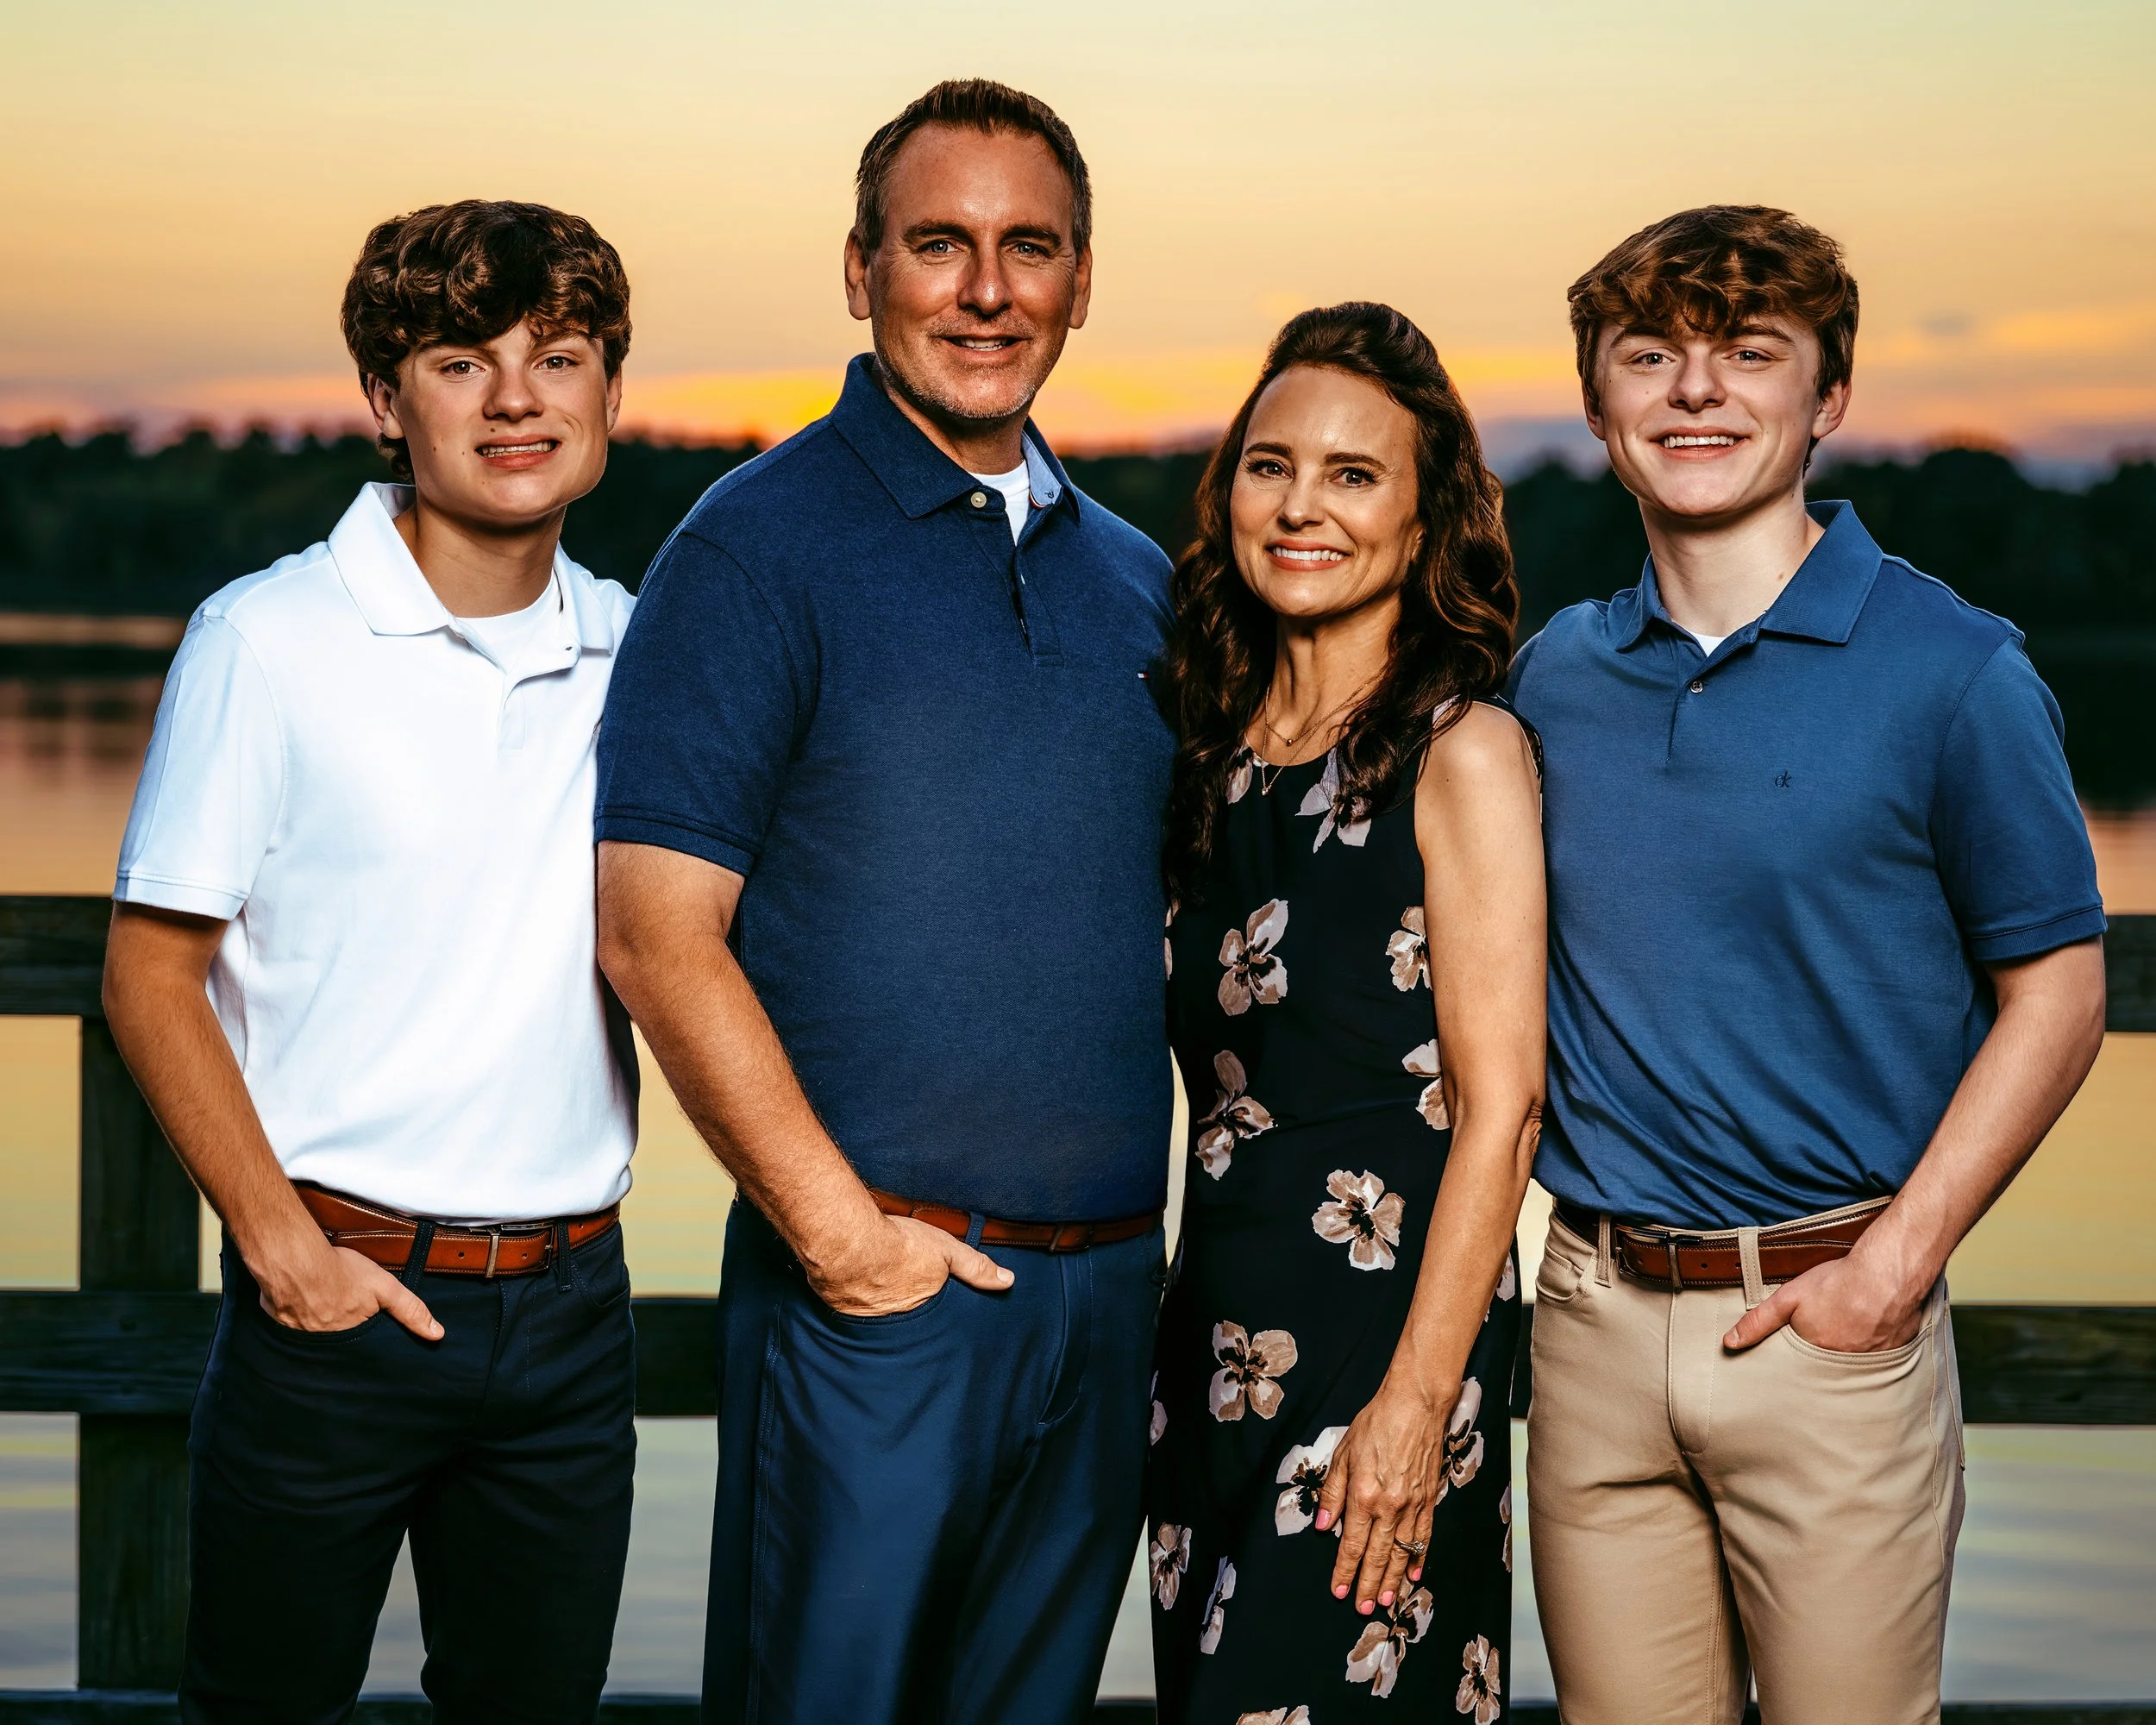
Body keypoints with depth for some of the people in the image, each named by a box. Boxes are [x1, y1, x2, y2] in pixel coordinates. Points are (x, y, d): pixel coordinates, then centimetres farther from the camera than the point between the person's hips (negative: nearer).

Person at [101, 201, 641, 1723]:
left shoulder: (637, 654, 7)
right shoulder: (268, 639, -6)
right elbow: (150, 976, -5)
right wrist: (281, 1240, -11)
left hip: (571, 1304, 4)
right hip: (339, 1295, -4)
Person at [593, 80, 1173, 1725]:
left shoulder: (1136, 582, 12)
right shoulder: (760, 545, -7)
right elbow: (658, 932, -13)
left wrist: (1182, 1230, 8)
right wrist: (842, 1235, -16)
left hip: (1109, 1286, 6)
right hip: (879, 1285, -6)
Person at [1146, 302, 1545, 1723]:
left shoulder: (1461, 753, -8)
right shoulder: (1220, 755, 11)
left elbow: (1500, 1101, -12)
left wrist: (1416, 1399, -17)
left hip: (1389, 1327, -6)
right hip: (1219, 1332, 7)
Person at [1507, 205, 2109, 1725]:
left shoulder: (1952, 671, -5)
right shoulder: (1552, 677, 7)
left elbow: (2056, 991, -3)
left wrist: (1897, 1260, -11)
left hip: (1830, 1320, -3)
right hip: (1597, 1316, 4)